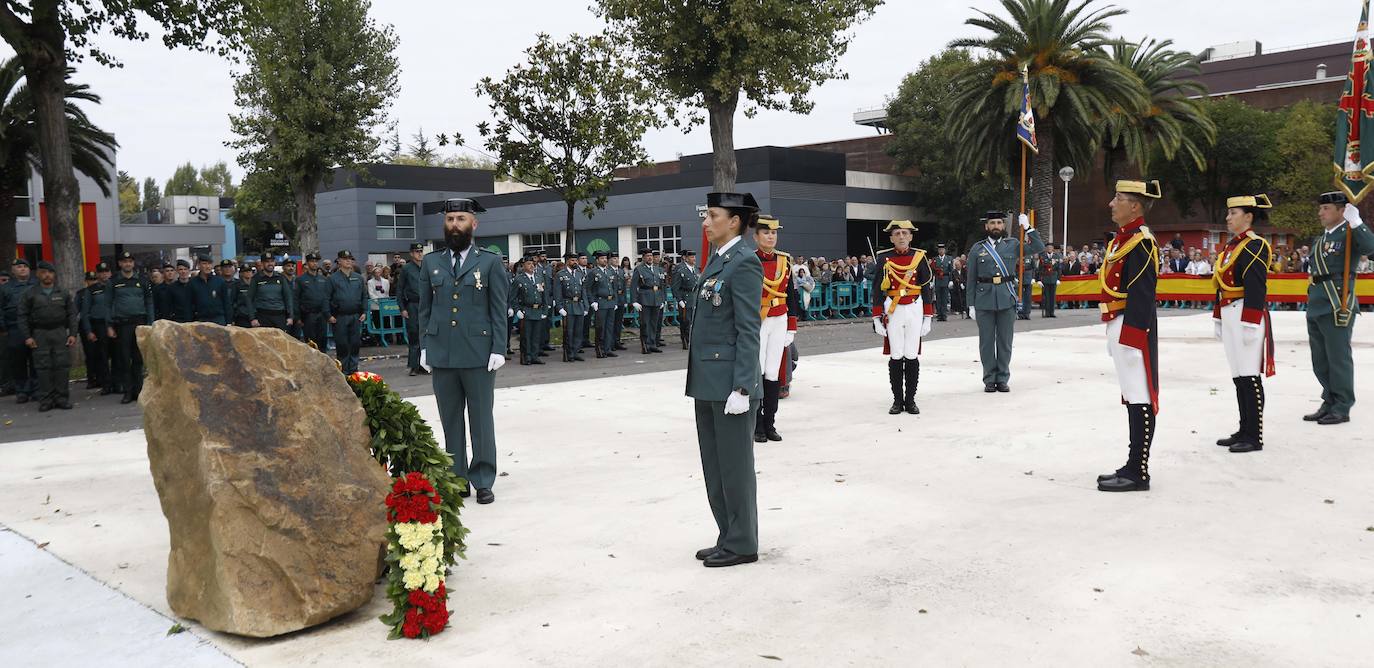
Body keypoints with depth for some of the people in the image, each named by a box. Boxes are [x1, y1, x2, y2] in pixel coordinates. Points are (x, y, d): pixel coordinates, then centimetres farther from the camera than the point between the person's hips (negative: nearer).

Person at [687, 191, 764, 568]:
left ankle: (742, 544, 12)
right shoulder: (717, 260, 15)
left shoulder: (744, 262, -12)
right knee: (714, 466, 14)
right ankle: (728, 538, 24)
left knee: (734, 466, 1)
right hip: (708, 382, 9)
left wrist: (741, 388, -21)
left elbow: (748, 330, -17)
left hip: (730, 383, -9)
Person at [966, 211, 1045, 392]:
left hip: (1007, 299, 1)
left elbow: (1038, 248, 2)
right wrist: (971, 304, 1)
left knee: (1005, 341, 5)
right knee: (986, 341, 3)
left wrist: (1027, 227, -5)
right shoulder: (977, 248, 6)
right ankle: (989, 379, 12)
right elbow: (971, 279, 5)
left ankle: (1002, 379, 14)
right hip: (984, 300, -1)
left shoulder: (1013, 244, 8)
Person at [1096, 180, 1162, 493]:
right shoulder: (1121, 239, 17)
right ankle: (1133, 466, 19)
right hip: (1120, 326, 10)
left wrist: (1130, 337, -21)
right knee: (1132, 397, 13)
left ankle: (1138, 473, -1)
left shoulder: (1141, 242, -14)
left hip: (1134, 327, -10)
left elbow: (1142, 297, -19)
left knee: (1140, 400, -5)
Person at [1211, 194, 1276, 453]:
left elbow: (1256, 289, -16)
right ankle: (1245, 431, 18)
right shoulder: (1231, 246, 17)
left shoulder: (1255, 246, -10)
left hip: (1246, 317, -9)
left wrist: (1250, 324, -20)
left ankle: (1255, 437, 0)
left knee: (1249, 377, -5)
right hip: (1230, 317, 9)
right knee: (1238, 377, 11)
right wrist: (1218, 319, 20)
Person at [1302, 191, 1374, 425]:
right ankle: (1329, 403, 26)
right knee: (1320, 361, 15)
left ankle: (1341, 408, 7)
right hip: (1316, 308, 9)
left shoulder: (1349, 234, -7)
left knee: (1338, 359, -2)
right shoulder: (1319, 240, 18)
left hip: (1337, 309, -9)